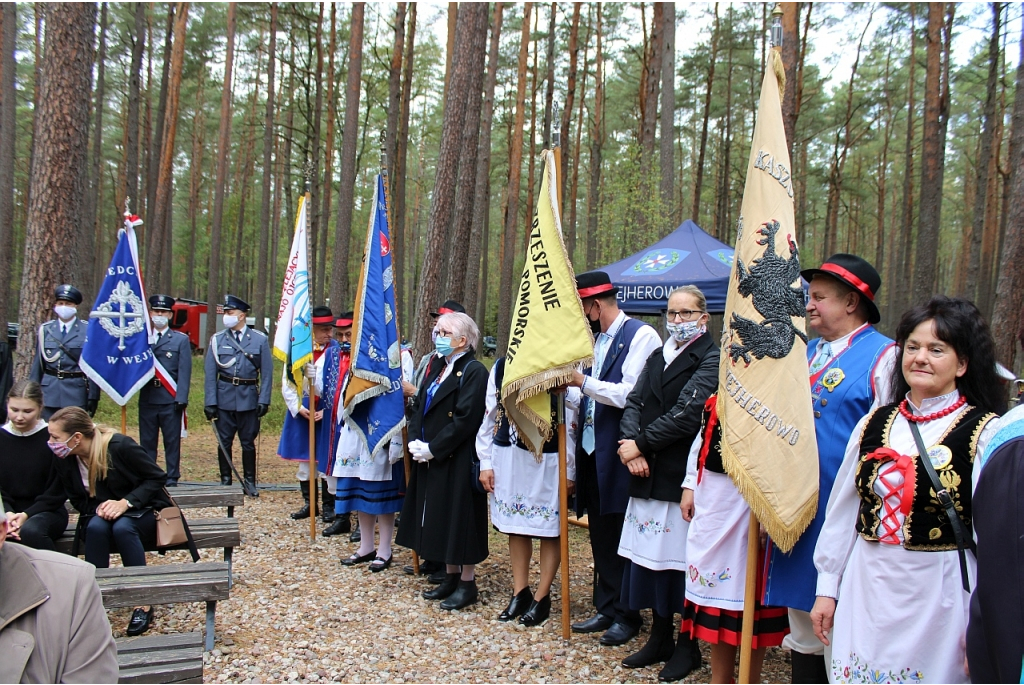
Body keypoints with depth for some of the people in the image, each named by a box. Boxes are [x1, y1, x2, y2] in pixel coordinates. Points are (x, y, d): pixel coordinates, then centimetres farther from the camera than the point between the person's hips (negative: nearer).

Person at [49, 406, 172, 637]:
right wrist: (98, 508, -19)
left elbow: (157, 477, -15)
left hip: (142, 512, -3)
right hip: (100, 514, 4)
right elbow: (79, 502, 4)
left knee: (122, 527, -35)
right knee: (96, 527, -32)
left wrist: (125, 502, -27)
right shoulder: (64, 462, -9)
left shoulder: (120, 445, -24)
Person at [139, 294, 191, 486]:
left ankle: (172, 479, 9)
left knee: (172, 441, 2)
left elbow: (184, 371, -2)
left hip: (170, 399, -2)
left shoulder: (181, 339, 5)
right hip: (147, 398, 2)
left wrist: (181, 398, -9)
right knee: (146, 441, 6)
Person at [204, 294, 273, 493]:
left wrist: (264, 400, -7)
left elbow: (266, 373, 0)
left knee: (248, 442, 6)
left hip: (249, 397, -1)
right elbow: (210, 374, 2)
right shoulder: (217, 339, 3)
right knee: (224, 442, 6)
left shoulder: (260, 339, 1)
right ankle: (225, 480, 17)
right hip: (224, 397, 1)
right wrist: (210, 402, -4)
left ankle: (250, 481, 16)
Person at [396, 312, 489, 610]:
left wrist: (432, 449, -18)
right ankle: (451, 577, 25)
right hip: (430, 460, 9)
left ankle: (467, 583, 11)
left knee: (459, 518, -1)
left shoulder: (474, 372, -13)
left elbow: (465, 420, -20)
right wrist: (416, 442, -3)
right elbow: (419, 408, 13)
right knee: (439, 519, 13)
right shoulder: (437, 369, 14)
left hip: (458, 462, -9)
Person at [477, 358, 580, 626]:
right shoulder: (501, 367, 4)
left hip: (547, 460, -4)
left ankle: (542, 597, 20)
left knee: (550, 528, 6)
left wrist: (569, 472, -7)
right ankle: (520, 592, 27)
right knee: (515, 526, 13)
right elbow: (489, 416, 9)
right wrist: (486, 463, 6)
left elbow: (570, 423, -8)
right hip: (507, 456, 4)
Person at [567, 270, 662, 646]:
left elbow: (629, 394, -20)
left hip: (619, 455, -8)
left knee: (623, 537, 3)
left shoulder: (640, 336, -11)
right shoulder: (595, 339, 15)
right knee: (601, 534, 14)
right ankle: (606, 608, 25)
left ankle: (627, 615, 16)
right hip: (591, 450, 8)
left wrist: (583, 382, -18)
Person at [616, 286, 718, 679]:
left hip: (682, 478, -7)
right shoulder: (658, 357, 17)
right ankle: (660, 638, 27)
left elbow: (686, 414, -17)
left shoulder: (710, 359, -8)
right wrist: (630, 444, -8)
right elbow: (633, 402, 9)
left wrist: (641, 445, -13)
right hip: (648, 474, 7)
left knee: (682, 558, 2)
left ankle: (688, 646, 18)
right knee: (650, 555, 12)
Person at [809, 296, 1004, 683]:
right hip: (867, 590, 4)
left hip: (939, 593, -4)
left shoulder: (984, 433, -9)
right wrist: (827, 588, 10)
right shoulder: (875, 423, 5)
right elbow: (841, 509, 9)